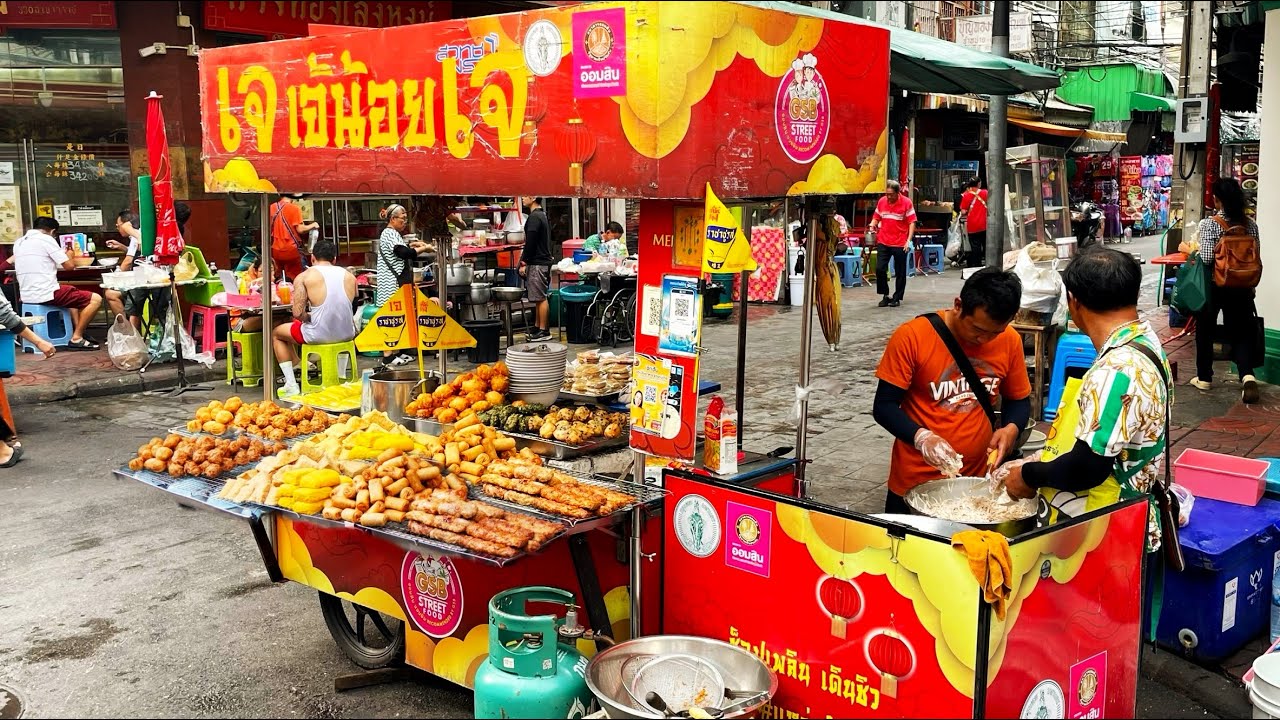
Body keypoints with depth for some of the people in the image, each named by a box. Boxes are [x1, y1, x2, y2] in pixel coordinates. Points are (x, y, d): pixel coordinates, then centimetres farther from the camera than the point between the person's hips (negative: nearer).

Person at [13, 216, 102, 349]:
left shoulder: (18, 242, 15)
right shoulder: (46, 240, -8)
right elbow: (69, 266, -7)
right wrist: (69, 256, 16)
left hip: (26, 296, 9)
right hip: (46, 294, -9)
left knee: (73, 295, 34)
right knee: (96, 299, -3)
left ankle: (78, 331, 22)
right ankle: (76, 338, -3)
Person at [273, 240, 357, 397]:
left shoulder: (304, 277, -6)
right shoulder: (349, 276, 5)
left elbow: (297, 313, -14)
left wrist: (308, 317, 8)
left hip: (318, 336, -4)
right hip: (347, 335, 4)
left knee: (276, 333, 25)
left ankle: (291, 384, 21)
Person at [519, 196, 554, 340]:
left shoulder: (534, 217, -15)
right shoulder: (542, 215, 17)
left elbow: (530, 242, -20)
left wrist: (524, 263, -15)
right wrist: (525, 259, 21)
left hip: (537, 263, -10)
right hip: (543, 261, 10)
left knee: (541, 298, -6)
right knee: (540, 297, 14)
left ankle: (543, 330, -4)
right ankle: (538, 328, 20)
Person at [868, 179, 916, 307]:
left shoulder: (906, 202, -7)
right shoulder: (881, 201, 4)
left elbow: (912, 222, -6)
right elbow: (876, 217, 17)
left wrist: (909, 240, -14)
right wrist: (873, 225, -5)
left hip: (900, 243, -3)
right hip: (883, 242, 3)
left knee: (900, 272, 5)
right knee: (879, 269, -5)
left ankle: (897, 298, 17)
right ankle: (885, 295, 12)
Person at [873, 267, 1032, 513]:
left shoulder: (1010, 341, -4)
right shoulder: (912, 336, -15)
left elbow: (1018, 400, 10)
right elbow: (883, 407, -12)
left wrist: (1011, 428, -11)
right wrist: (921, 437, -29)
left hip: (978, 479, 3)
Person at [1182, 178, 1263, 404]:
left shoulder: (1209, 224, -13)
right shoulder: (1250, 224, 1)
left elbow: (1206, 258, -18)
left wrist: (1188, 249, -2)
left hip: (1213, 284, -3)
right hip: (1241, 285, 3)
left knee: (1205, 329, 13)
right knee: (1240, 330, 8)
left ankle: (1204, 377, 20)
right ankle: (1247, 374, -14)